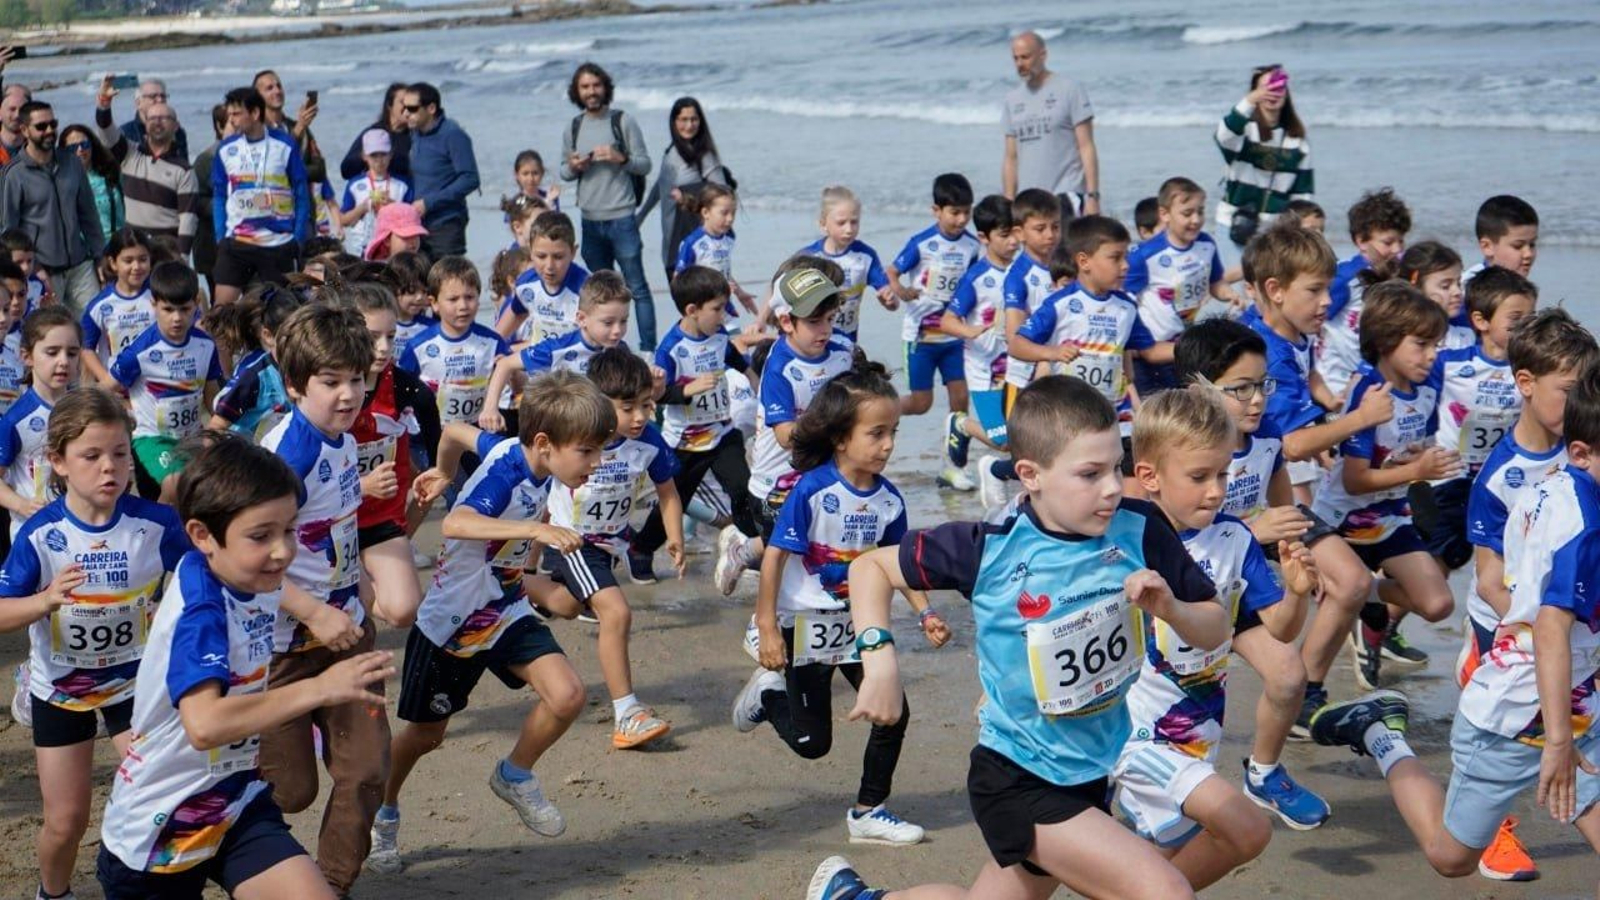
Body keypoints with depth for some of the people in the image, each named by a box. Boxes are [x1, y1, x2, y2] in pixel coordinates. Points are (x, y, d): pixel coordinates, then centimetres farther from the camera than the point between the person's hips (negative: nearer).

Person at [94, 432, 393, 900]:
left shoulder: (249, 586, -4)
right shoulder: (200, 612, -26)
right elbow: (205, 724, -42)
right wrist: (318, 688, -38)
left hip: (239, 804, 6)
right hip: (161, 826, -6)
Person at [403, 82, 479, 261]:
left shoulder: (452, 135, -11)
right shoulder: (416, 134, 12)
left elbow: (470, 179, -16)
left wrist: (428, 202, -17)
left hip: (446, 226, -7)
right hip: (419, 224, 7)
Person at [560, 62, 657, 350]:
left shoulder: (623, 122, -2)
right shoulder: (573, 128, 10)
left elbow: (645, 164, -1)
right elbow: (564, 171, 17)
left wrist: (620, 158, -19)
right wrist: (573, 167, -6)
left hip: (621, 218, -4)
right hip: (589, 220, 5)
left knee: (636, 287, -3)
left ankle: (648, 348, -1)